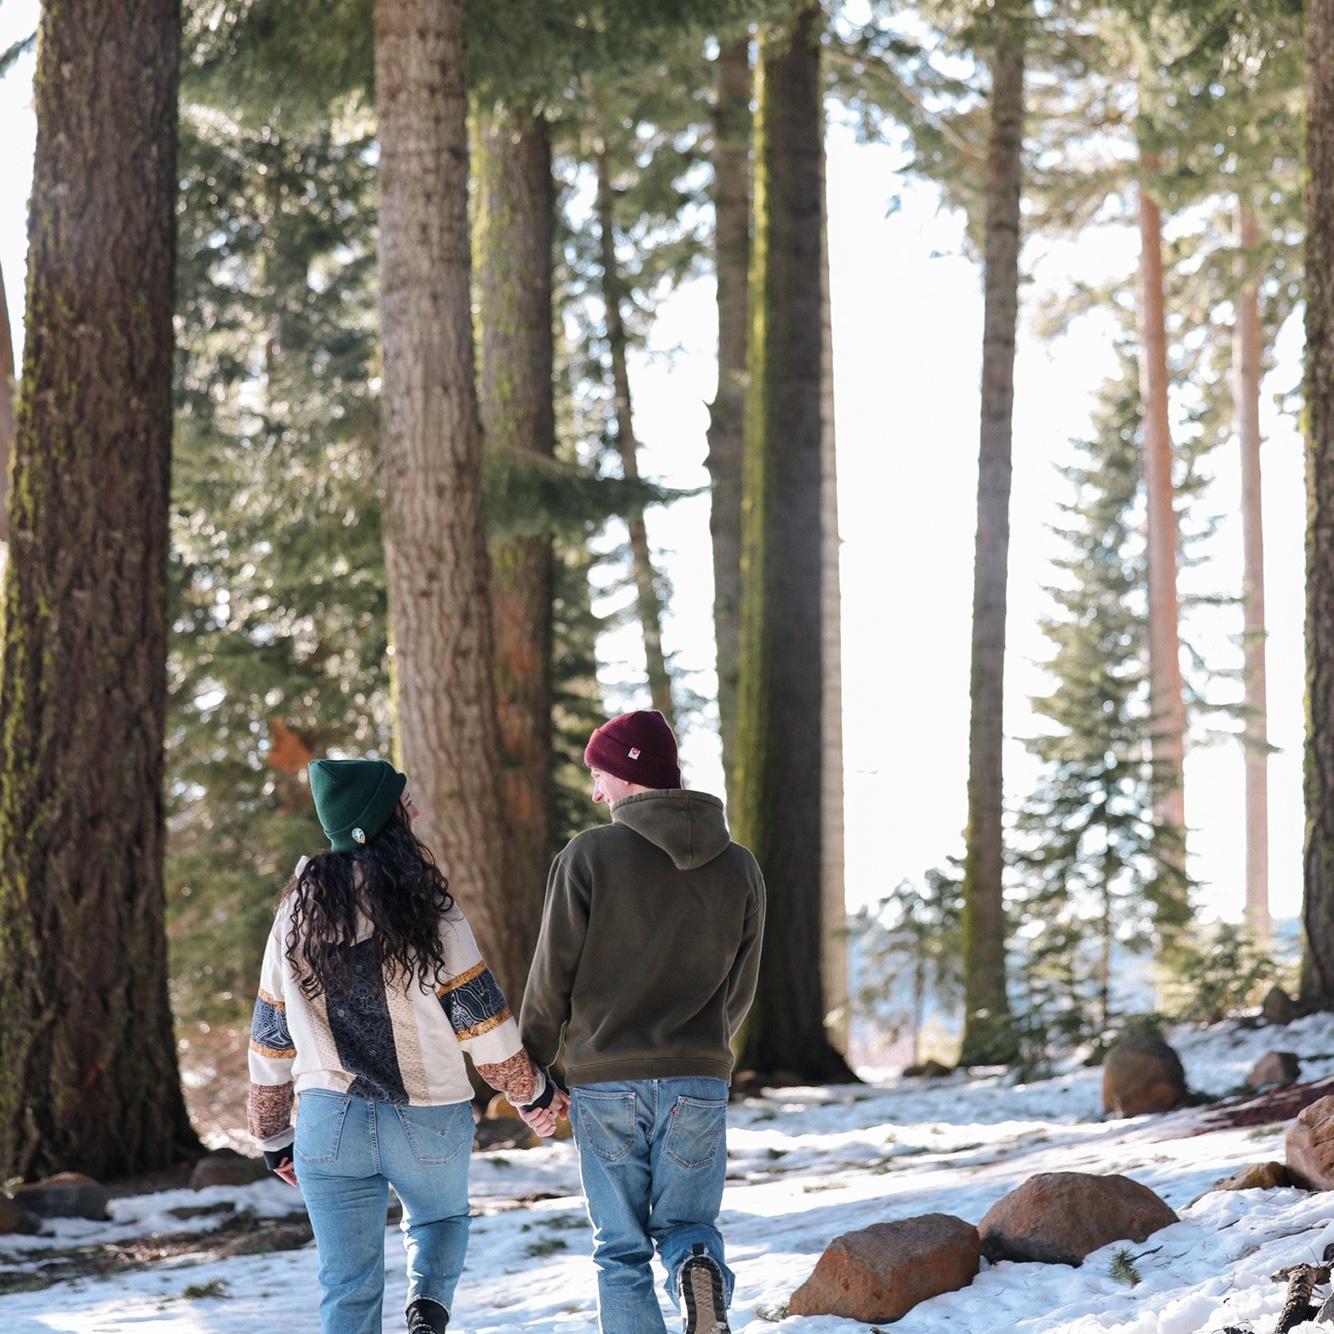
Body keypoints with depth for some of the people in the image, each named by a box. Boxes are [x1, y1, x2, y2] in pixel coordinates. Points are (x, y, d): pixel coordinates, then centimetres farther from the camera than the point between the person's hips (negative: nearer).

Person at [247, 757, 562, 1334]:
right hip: (429, 1118, -2)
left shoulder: (296, 912, 4)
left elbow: (270, 1038, 9)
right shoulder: (425, 906, -8)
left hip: (330, 1119, 2)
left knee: (347, 1287, 8)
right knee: (440, 1217, 26)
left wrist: (273, 1137, 20)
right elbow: (482, 1021, -7)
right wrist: (531, 1092, 8)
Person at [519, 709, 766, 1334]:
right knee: (686, 1224, 13)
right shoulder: (739, 867, 6)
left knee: (621, 1249, 8)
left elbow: (551, 979, -4)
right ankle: (699, 1271, -19)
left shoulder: (589, 854, -6)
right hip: (700, 1081, 2)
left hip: (606, 1081, -2)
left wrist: (528, 1071, 9)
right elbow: (740, 990, 12)